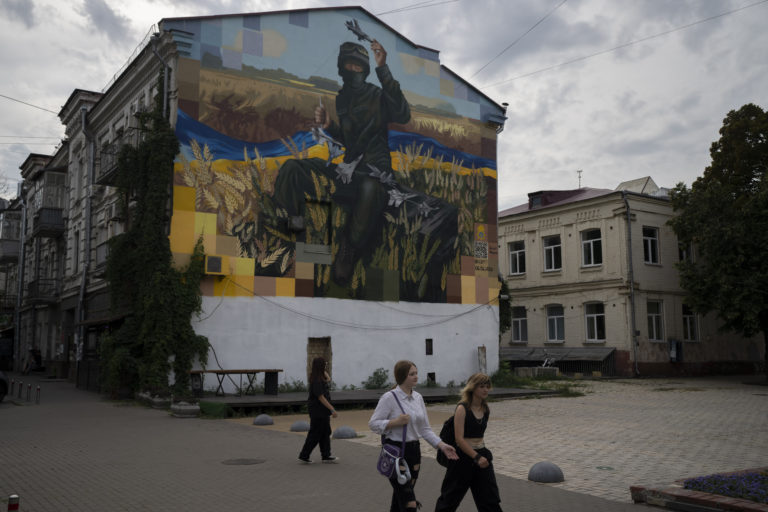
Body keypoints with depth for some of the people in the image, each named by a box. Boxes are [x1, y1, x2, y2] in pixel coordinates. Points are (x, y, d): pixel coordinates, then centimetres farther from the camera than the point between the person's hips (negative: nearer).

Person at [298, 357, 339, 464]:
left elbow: (328, 379, 26)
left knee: (325, 433, 14)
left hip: (322, 411, 10)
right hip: (317, 411, -10)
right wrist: (332, 410, -22)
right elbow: (321, 398, -24)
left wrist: (324, 370, 12)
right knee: (315, 434, -1)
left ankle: (326, 456, 21)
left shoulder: (320, 378, 7)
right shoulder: (316, 381, -22)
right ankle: (303, 456, 9)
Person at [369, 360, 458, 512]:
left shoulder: (418, 398, 8)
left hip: (413, 450, 7)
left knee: (399, 498, 15)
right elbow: (373, 423, -10)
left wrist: (442, 445, 1)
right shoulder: (389, 398, -12)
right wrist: (395, 422, -22)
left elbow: (425, 429, 12)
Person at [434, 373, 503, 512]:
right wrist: (476, 457, -24)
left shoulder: (486, 410, 4)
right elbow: (459, 439, -20)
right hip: (463, 456, -5)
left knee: (490, 498, 4)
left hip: (482, 454, 6)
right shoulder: (462, 409, -15)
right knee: (451, 496, 10)